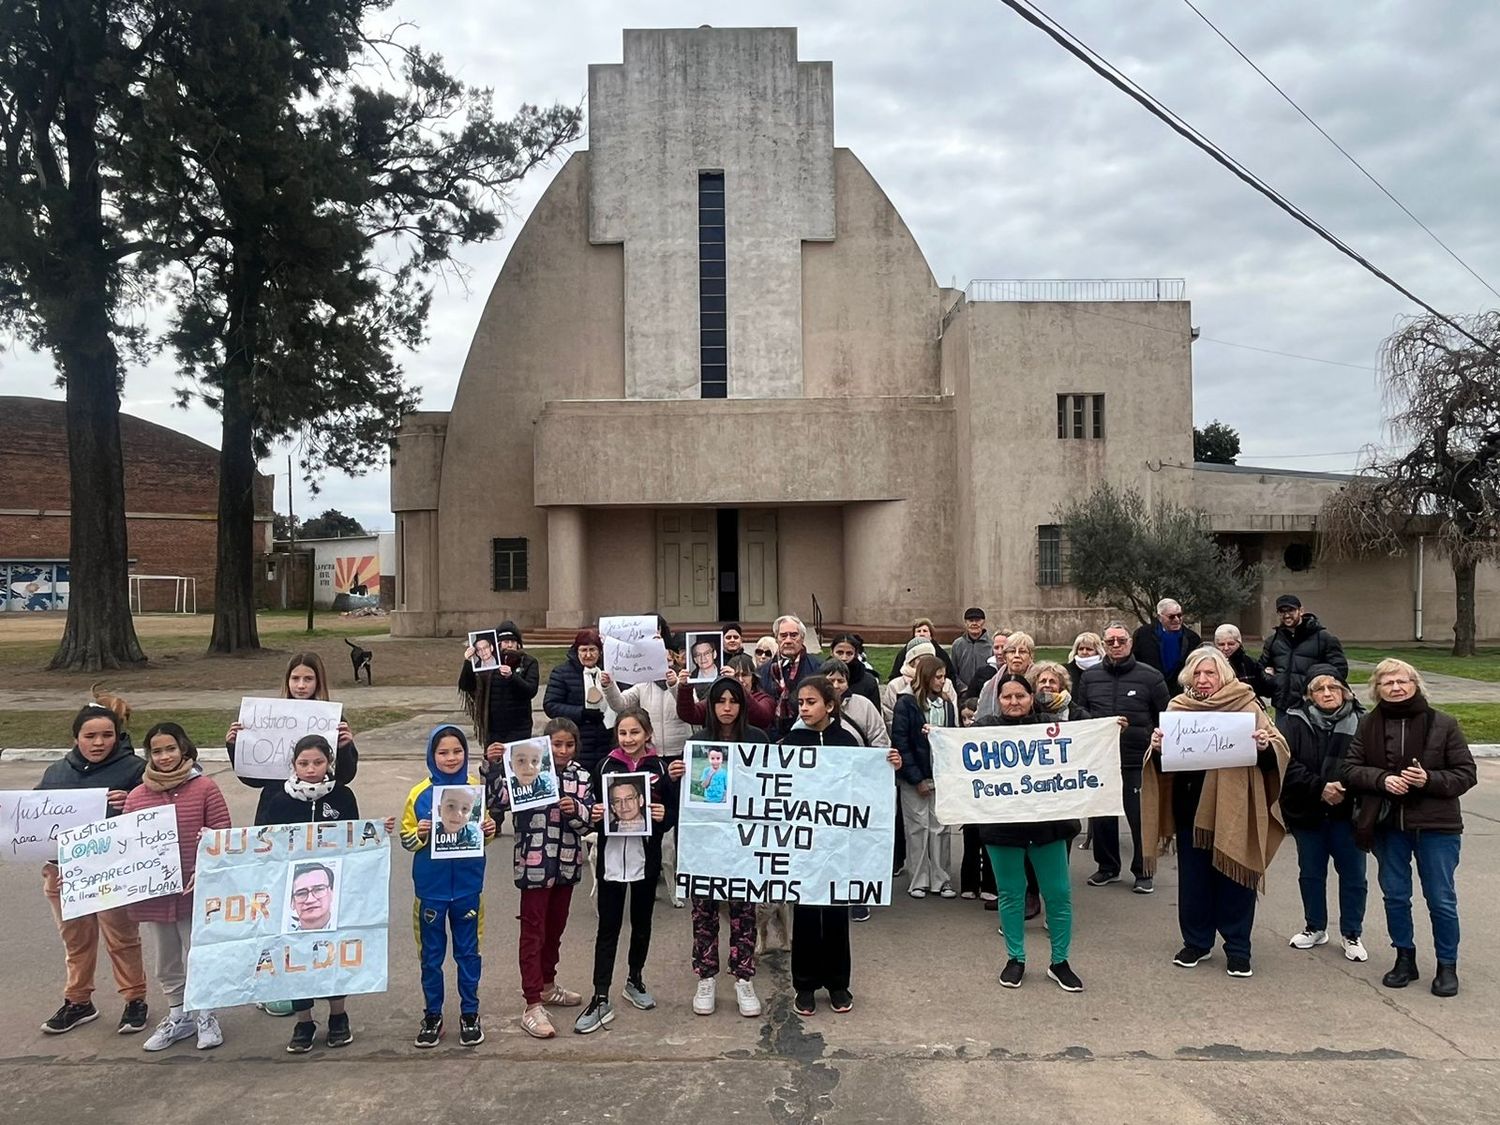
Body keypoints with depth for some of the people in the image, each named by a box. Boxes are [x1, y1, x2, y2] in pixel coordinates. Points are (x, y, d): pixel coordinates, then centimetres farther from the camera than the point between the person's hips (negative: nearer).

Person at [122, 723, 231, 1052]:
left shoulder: (205, 788, -7)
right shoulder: (136, 796, 5)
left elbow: (223, 837, -8)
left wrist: (204, 870, -18)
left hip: (195, 892, -4)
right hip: (153, 893, 4)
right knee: (166, 963, 17)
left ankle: (205, 1016, 24)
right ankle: (178, 1016, 34)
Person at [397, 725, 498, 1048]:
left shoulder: (476, 788, -3)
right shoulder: (420, 793, -6)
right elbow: (407, 839, 0)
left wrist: (490, 831, -13)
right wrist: (420, 834, -21)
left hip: (467, 885, 0)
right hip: (431, 887, 0)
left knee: (468, 952, 11)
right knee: (431, 954, 12)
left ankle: (470, 1014, 26)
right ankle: (432, 1015, 27)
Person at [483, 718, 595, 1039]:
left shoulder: (580, 776, 2)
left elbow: (588, 822, -1)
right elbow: (496, 801, -20)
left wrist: (576, 810, -22)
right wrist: (491, 766, -32)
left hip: (566, 865, 5)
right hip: (534, 865, -5)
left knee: (555, 928, 20)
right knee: (533, 932, -1)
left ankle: (547, 985, 38)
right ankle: (533, 1007, 4)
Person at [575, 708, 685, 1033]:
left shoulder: (661, 767, -3)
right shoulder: (606, 766, 0)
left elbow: (674, 813, 0)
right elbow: (593, 807, 6)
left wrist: (665, 815, -21)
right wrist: (594, 815, -14)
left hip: (646, 858, 0)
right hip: (611, 857, 0)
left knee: (642, 923, 16)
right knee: (608, 928, 3)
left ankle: (635, 980, 36)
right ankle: (600, 999, 8)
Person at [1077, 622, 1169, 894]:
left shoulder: (1150, 677, -1)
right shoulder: (1090, 677, 7)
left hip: (1138, 762, -3)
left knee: (1140, 818, 3)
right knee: (1100, 817, 11)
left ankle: (1144, 873, 19)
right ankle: (1107, 867, 28)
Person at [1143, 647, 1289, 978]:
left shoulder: (1246, 705, -2)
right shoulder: (1177, 707, 5)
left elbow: (1278, 751, -2)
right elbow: (1163, 762, 8)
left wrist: (1266, 746, -24)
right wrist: (1156, 747, -14)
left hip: (1233, 810, -2)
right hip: (1191, 808, 3)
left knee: (1234, 878, 5)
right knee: (1193, 879, 10)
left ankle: (1238, 948, 19)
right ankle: (1196, 942, 25)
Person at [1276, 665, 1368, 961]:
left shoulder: (1359, 722, -6)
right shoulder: (1294, 721, -5)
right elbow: (1286, 762, -14)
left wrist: (1345, 788, -24)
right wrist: (1319, 788, -21)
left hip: (1346, 812, -1)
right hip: (1307, 812, 1)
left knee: (1353, 875, 8)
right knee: (1310, 873, 16)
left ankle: (1352, 934, 26)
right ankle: (1315, 928, 33)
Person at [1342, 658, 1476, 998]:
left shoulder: (1443, 724, -4)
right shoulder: (1369, 725, 2)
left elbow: (1466, 773, -2)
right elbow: (1351, 769, 1)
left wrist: (1430, 779, -19)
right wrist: (1382, 779, -16)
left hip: (1436, 826, -2)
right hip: (1387, 824, 2)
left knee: (1441, 899, 5)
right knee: (1395, 896, 12)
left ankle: (1447, 966, 22)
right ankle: (1405, 959, 28)